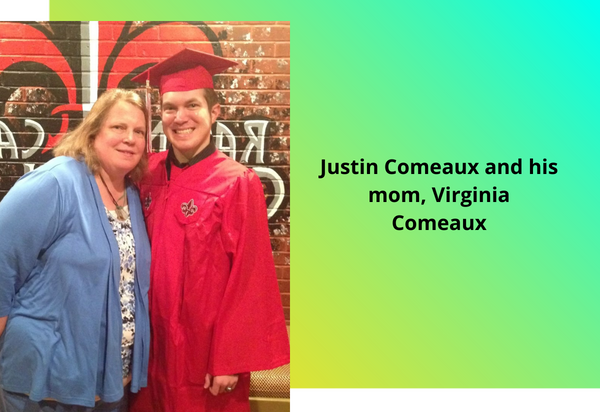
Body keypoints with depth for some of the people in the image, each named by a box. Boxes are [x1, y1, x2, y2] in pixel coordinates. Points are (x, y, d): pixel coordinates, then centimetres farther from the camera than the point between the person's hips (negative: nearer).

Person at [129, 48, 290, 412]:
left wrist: (229, 360, -14)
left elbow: (248, 280, -14)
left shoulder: (238, 184, -14)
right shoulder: (149, 174, 1)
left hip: (207, 353, -4)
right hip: (155, 347, 5)